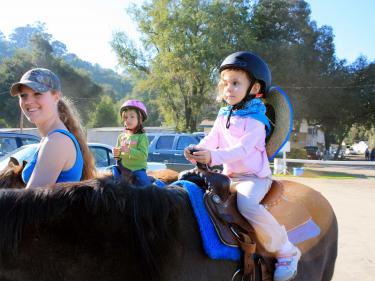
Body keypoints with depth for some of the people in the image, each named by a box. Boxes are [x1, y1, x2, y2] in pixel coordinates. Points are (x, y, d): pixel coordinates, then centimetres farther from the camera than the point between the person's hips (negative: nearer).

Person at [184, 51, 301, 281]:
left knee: (247, 204, -36)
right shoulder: (224, 116, 10)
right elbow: (212, 140, 2)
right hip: (229, 175, 8)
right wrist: (197, 152, -21)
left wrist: (214, 156, -40)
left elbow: (242, 149, -25)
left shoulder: (255, 119, -12)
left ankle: (286, 251, -17)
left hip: (254, 176, -8)